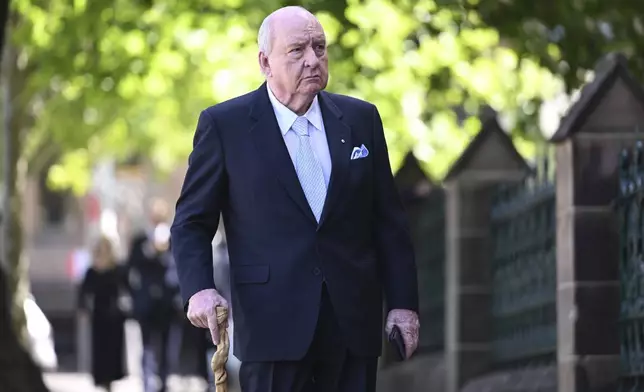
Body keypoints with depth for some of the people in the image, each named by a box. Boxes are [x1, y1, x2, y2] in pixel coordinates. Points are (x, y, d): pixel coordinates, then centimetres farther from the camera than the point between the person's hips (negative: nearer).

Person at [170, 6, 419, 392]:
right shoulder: (224, 125, 0)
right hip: (274, 323, -3)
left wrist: (403, 301, 6)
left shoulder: (361, 118, 10)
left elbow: (389, 221, 12)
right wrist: (199, 288, -16)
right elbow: (192, 222, 1)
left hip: (354, 321, 3)